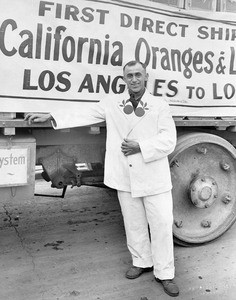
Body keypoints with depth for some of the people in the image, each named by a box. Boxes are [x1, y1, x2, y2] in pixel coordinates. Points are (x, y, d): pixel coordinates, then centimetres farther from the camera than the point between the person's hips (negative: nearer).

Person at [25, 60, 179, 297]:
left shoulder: (159, 106, -4)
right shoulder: (112, 103, 4)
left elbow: (168, 141, -8)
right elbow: (83, 116, 4)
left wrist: (140, 147, -18)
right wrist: (50, 117, 0)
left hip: (154, 178, -2)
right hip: (125, 177, 3)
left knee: (161, 223, 1)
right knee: (134, 224, 16)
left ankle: (164, 273, 18)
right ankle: (142, 262, 36)